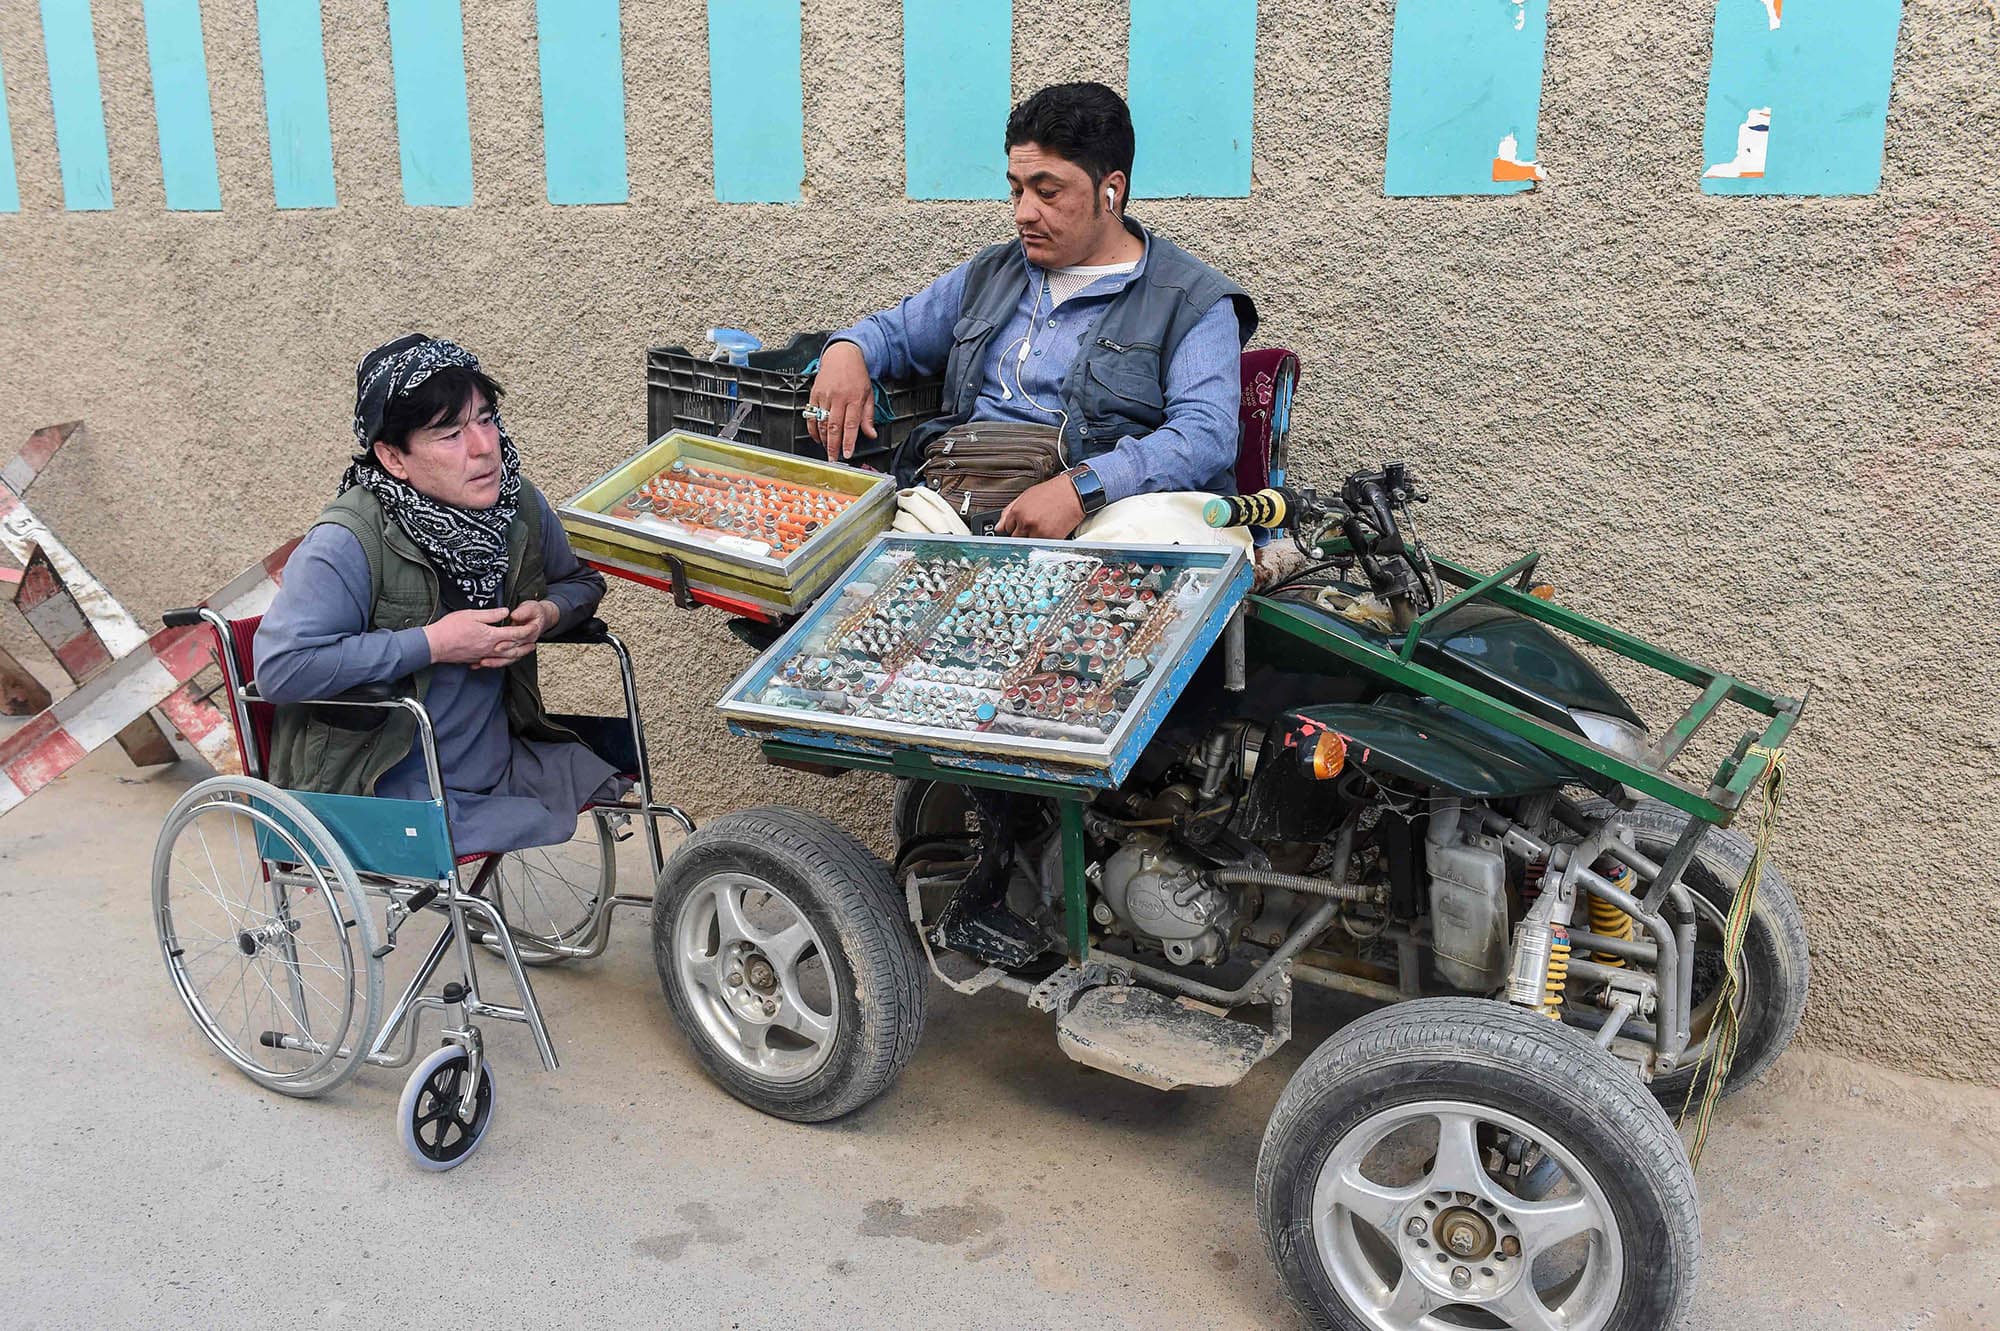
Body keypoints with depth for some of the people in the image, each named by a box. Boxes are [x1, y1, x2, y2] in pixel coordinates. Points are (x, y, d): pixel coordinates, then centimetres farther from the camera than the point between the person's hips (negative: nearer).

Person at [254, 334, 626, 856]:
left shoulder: (518, 505, -2)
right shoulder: (348, 545, -22)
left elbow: (580, 579, 18)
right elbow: (279, 669, -30)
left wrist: (545, 614, -7)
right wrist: (433, 644, -26)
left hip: (499, 754, 7)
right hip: (398, 789, -7)